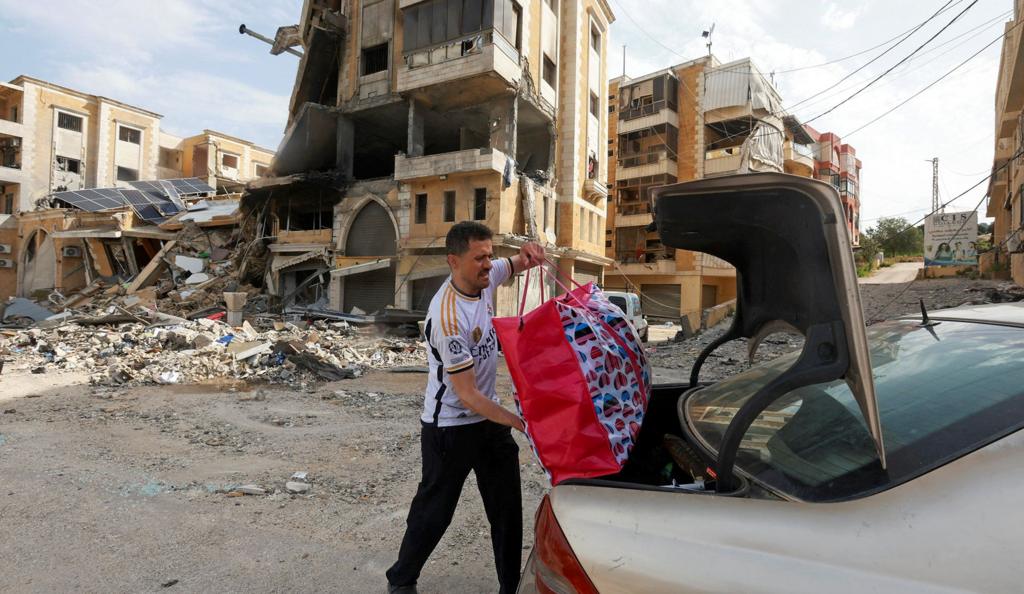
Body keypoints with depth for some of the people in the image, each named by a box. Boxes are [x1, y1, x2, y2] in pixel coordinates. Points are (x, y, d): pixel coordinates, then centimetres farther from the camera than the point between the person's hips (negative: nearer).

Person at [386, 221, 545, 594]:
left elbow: (517, 264, 13)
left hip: (488, 418, 7)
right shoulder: (448, 318, -30)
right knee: (434, 510, 12)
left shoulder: (484, 277, -7)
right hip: (451, 427, -7)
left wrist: (528, 253, -12)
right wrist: (520, 422, -26)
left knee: (507, 508, 13)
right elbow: (468, 396, -26)